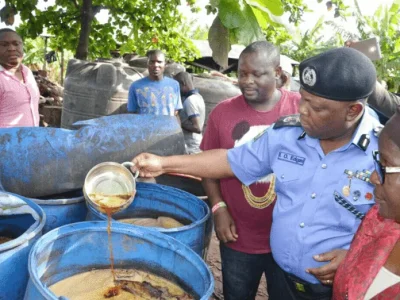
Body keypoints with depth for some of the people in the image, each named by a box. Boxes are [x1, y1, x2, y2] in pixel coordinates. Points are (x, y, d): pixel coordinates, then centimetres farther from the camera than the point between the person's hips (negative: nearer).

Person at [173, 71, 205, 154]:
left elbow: (197, 127, -24)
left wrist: (179, 124, -15)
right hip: (196, 144, 10)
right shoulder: (198, 96, 11)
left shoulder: (190, 100, -19)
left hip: (190, 147, -10)